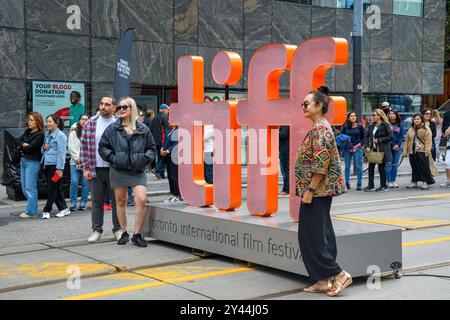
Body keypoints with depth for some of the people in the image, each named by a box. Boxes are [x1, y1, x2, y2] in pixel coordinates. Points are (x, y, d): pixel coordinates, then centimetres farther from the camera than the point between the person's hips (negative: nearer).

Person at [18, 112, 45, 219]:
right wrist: (24, 144, -14)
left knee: (30, 188, -6)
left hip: (33, 162, -8)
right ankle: (32, 205, 21)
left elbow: (30, 148, -17)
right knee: (24, 187, 11)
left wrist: (22, 147, 0)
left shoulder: (40, 135, -11)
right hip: (23, 160, 8)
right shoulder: (27, 131, 13)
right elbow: (19, 141, 6)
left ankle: (31, 212, -1)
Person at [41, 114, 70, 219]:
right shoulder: (47, 135, 15)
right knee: (56, 187, 11)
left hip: (55, 165, -8)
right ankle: (64, 208, 17)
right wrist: (44, 147, 0)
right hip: (47, 164, 8)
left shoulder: (60, 136, -9)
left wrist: (60, 168, -17)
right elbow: (42, 150, 25)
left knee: (52, 187, -3)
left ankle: (47, 210, 4)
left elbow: (61, 153, -13)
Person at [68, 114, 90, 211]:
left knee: (85, 183, -2)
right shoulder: (73, 133, 11)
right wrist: (77, 159, -6)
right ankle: (73, 203, -2)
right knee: (74, 182, -8)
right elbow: (71, 147, 5)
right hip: (75, 161, 0)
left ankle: (83, 203, 6)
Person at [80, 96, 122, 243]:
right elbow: (84, 147, 6)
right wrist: (86, 168, 0)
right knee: (97, 201, 7)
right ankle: (97, 230, 16)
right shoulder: (90, 124, 6)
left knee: (117, 200, 7)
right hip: (96, 169, 2)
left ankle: (118, 229, 19)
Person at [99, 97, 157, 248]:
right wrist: (113, 158, -5)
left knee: (142, 200, -14)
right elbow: (102, 147, 7)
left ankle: (137, 234, -2)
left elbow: (152, 148, 12)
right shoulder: (112, 129, 4)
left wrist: (145, 158, -4)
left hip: (138, 171, 0)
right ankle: (124, 233, 22)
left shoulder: (143, 129, 5)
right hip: (118, 170, 1)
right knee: (121, 202, 8)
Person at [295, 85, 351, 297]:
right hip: (319, 192, 10)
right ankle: (324, 280, 15)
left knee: (312, 235, -6)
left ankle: (338, 274, -2)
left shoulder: (320, 128, -15)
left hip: (318, 190, -10)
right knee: (319, 235, 10)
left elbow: (320, 164, -21)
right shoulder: (318, 128, 16)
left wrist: (310, 190, -20)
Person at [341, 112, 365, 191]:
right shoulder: (345, 127, 5)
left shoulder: (360, 127, 4)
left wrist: (358, 145, -6)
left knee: (358, 166, -4)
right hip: (347, 149, 1)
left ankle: (359, 184, 0)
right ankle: (347, 183, 15)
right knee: (347, 166, 5)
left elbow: (363, 138, 8)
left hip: (357, 148, -1)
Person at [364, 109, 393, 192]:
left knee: (381, 168, 1)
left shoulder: (385, 125, -7)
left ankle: (383, 186, 13)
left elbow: (391, 137, -12)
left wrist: (379, 140, -15)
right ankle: (371, 186, 13)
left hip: (382, 150, -6)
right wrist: (367, 146, -5)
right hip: (373, 149, 6)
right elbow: (367, 136, 9)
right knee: (371, 167, 5)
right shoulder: (371, 126, 10)